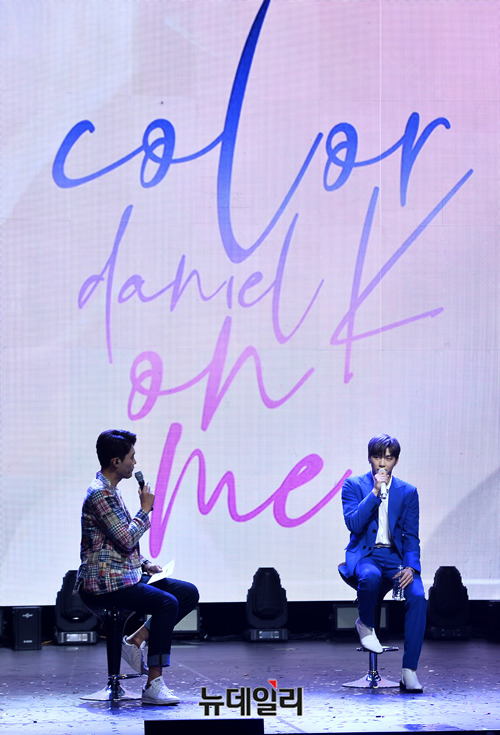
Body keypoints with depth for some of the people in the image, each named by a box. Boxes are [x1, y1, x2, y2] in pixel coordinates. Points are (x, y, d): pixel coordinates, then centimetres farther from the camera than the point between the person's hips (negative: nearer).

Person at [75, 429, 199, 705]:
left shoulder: (111, 490, 18)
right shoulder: (99, 493, -15)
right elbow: (126, 539, -20)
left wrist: (144, 563, 12)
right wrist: (146, 509, -7)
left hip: (127, 576, 10)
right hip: (104, 584, -10)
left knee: (189, 592, 0)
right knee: (167, 602, -28)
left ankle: (136, 640, 0)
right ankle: (153, 685, -26)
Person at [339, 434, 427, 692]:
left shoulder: (408, 492, 10)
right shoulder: (353, 485, 4)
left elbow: (411, 536, 7)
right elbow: (353, 524, -11)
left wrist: (411, 566, -11)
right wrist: (375, 492, -17)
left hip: (394, 555, 2)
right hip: (364, 555, -2)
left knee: (418, 596, -27)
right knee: (370, 577, -39)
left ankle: (409, 672, -24)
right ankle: (365, 625, -6)